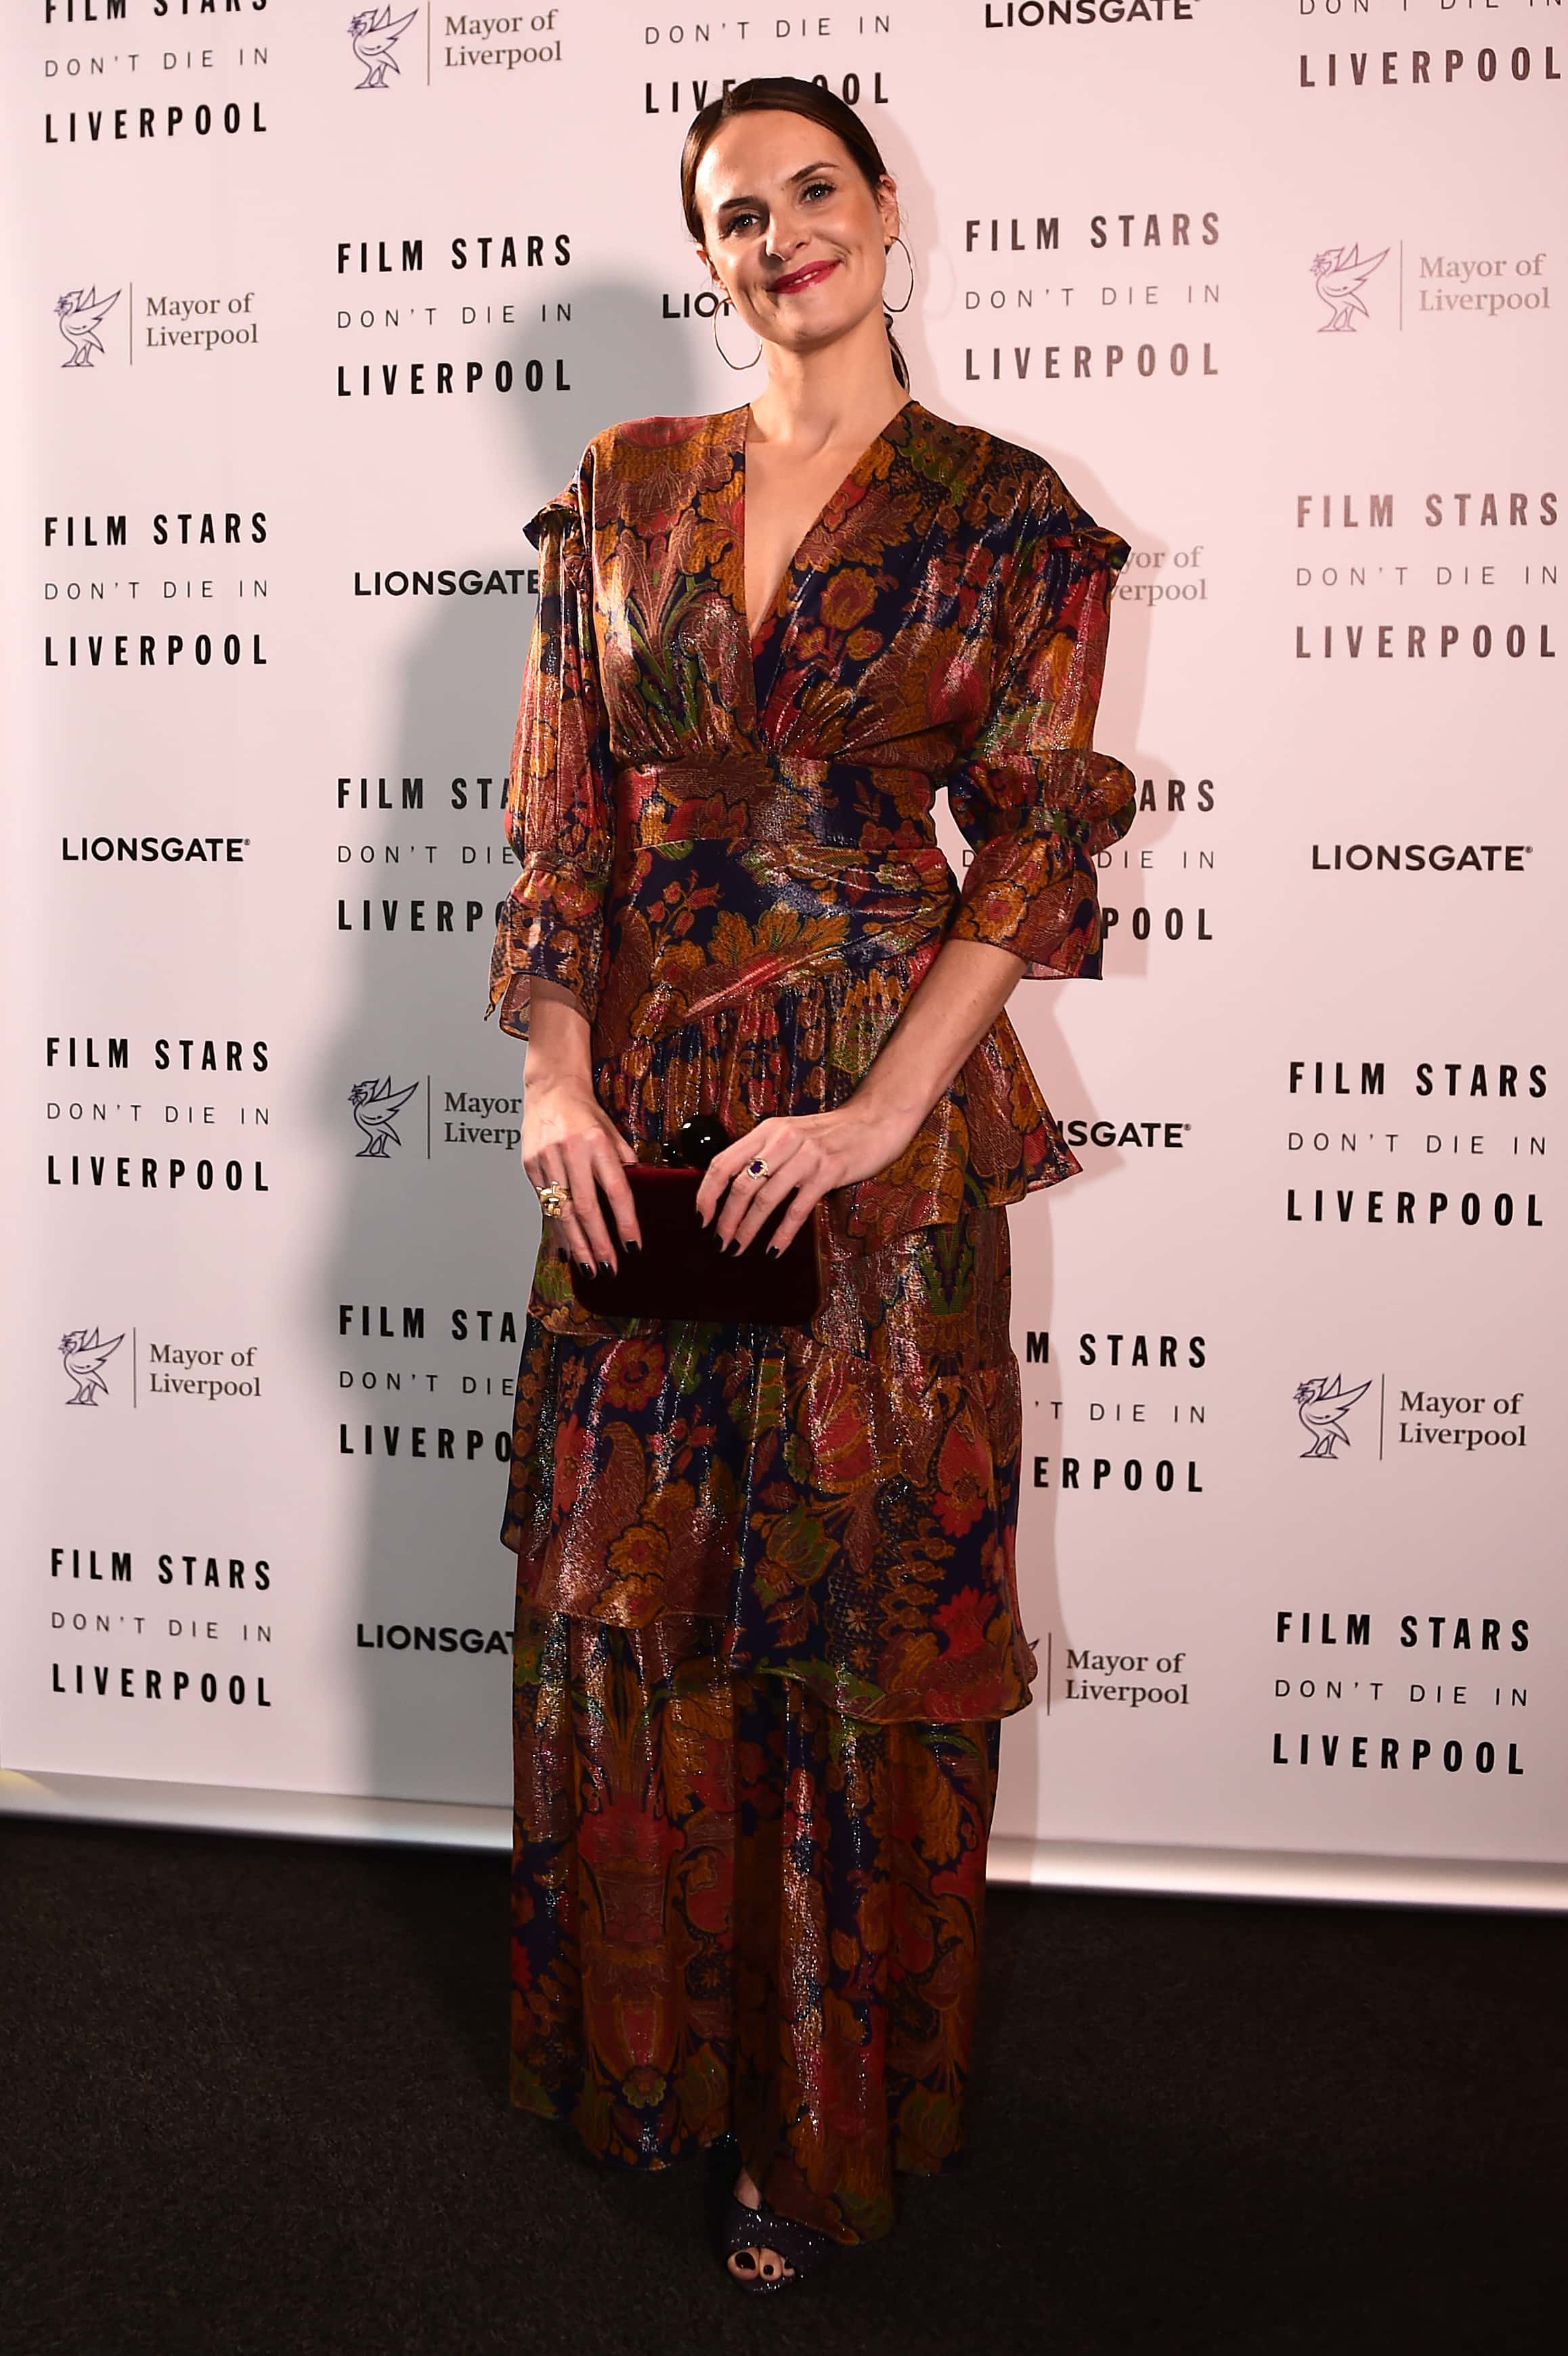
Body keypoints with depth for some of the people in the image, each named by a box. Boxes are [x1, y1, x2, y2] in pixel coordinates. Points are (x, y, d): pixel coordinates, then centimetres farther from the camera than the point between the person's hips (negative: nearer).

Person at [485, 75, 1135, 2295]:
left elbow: (1038, 841, -6)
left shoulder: (1004, 516, 0)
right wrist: (558, 1082, -7)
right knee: (626, 1585, 11)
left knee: (866, 1608, 5)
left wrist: (878, 1114, -17)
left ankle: (827, 2111, 25)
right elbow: (561, 809, 5)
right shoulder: (624, 492, 9)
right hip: (641, 1106, 3)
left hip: (882, 1116, -3)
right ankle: (647, 2035, 34)